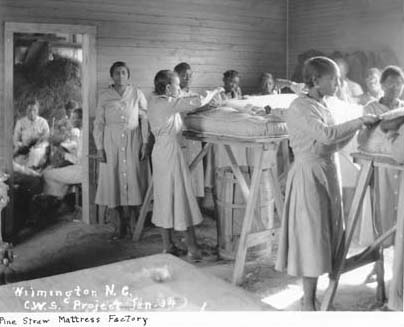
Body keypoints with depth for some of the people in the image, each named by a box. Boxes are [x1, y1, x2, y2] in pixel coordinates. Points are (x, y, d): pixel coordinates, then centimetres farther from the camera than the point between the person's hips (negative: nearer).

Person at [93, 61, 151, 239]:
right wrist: (99, 147, -1)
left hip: (133, 140, -1)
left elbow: (145, 119, 3)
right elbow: (99, 123, 4)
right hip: (112, 141, 1)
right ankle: (120, 223, 11)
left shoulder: (137, 94, 3)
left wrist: (145, 143, -4)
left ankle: (131, 222, 13)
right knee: (113, 181, 1)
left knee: (133, 180, -1)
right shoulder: (104, 96, 4)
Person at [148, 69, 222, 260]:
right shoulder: (169, 104, -16)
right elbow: (198, 103, -18)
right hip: (171, 150, -9)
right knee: (180, 196, -2)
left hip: (160, 150, 9)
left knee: (165, 197, 12)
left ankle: (168, 246, 19)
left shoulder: (154, 100, 9)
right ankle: (192, 248, 7)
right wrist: (215, 92, -2)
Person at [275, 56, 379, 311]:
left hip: (329, 174, 9)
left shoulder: (323, 106, 13)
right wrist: (358, 121, -16)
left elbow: (335, 144, 14)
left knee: (329, 234, 11)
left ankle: (315, 292, 22)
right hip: (309, 176, -9)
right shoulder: (300, 107, -13)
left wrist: (357, 127, 4)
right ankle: (309, 303, 9)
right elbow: (326, 135, -26)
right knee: (312, 236, -3)